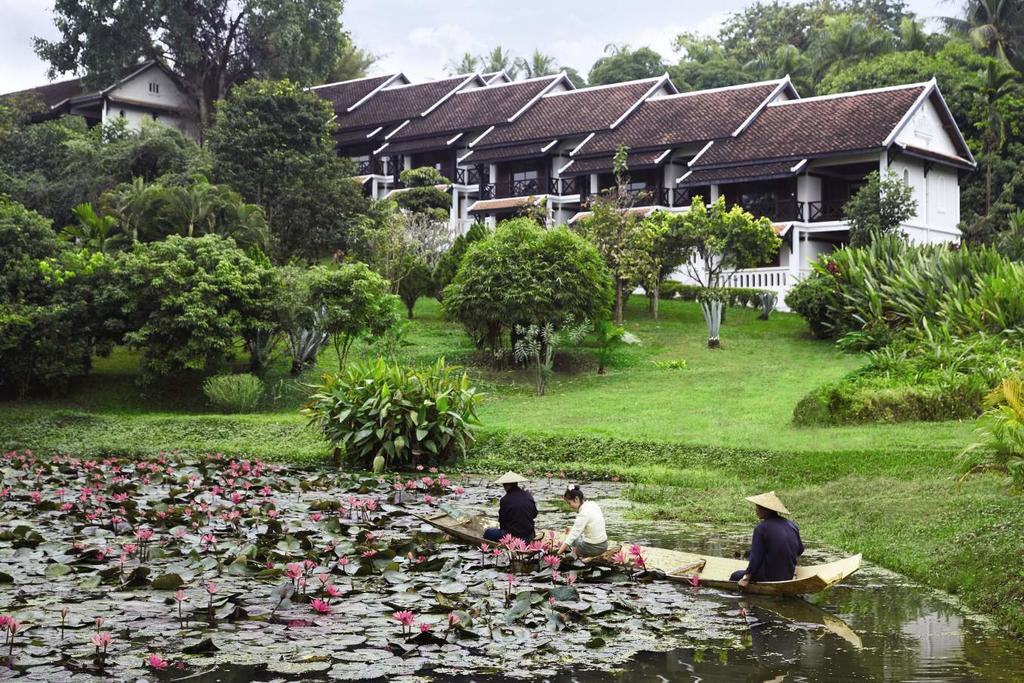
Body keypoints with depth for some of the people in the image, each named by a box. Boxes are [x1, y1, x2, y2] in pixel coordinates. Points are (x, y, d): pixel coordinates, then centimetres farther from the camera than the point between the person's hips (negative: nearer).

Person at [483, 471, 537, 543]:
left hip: (513, 537, -5)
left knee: (487, 532, 12)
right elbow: (534, 514, 12)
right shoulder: (528, 496, 0)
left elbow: (502, 522, -5)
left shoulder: (505, 500, -14)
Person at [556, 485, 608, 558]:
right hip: (603, 544, 7)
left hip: (594, 548, -7)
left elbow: (572, 537, -24)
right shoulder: (592, 504, -1)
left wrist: (558, 553, -23)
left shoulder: (583, 515, -24)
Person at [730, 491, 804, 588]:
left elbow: (756, 557, -15)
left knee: (735, 576, 7)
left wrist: (746, 578, -7)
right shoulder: (791, 525, 3)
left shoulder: (761, 528, -15)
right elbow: (800, 550, 13)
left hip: (770, 577, -7)